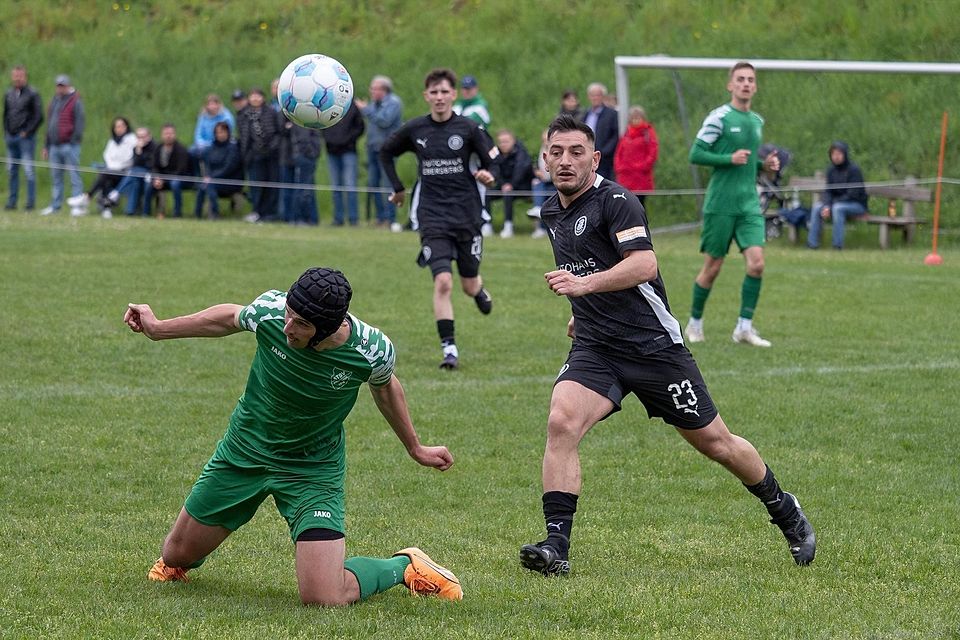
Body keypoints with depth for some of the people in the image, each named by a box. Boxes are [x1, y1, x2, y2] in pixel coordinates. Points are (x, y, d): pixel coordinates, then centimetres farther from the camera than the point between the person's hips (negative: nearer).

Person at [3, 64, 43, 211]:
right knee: (12, 170, 7)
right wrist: (6, 131, 11)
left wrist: (27, 132, -10)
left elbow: (39, 116, -7)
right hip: (11, 137, 6)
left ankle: (31, 203, -5)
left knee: (29, 170, -7)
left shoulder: (32, 94, -4)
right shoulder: (9, 94, 13)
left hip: (26, 137, -6)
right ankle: (12, 201, 11)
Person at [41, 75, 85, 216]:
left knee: (74, 175, -7)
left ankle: (77, 205, -8)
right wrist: (46, 145, 21)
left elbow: (80, 123, -10)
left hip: (69, 146, -7)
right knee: (56, 178, 9)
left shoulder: (75, 102, -4)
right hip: (54, 146, 7)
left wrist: (74, 141, -16)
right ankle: (55, 206, 13)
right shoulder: (54, 102, 19)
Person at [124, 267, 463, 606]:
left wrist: (415, 448, 14)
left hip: (314, 470, -3)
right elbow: (229, 318, 1)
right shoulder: (270, 310, -24)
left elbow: (385, 386, 0)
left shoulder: (374, 351, -26)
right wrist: (158, 328, 10)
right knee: (177, 556, 12)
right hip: (244, 451, 3)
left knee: (324, 599, -17)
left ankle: (404, 566, 13)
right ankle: (178, 561, 53)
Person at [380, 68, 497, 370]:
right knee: (442, 282, -16)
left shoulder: (468, 128, -3)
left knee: (470, 285, 9)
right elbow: (386, 152, 18)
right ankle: (449, 349, -10)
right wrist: (398, 188, 14)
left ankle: (481, 292, 48)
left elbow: (491, 161, 2)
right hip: (432, 217, 0)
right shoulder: (414, 129, 1)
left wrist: (487, 175, -20)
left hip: (467, 214, 0)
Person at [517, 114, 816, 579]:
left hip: (652, 344, -5)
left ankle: (785, 512, 31)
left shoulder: (614, 200, -14)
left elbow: (643, 263, -29)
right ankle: (556, 547, -24)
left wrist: (585, 284, -41)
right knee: (561, 424, -23)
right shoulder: (551, 213, 11)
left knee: (715, 443, 6)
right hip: (594, 350, 5)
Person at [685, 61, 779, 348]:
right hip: (720, 203, -5)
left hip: (749, 204, 5)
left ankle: (744, 327, -4)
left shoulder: (757, 121, 14)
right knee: (712, 267, 2)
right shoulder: (718, 117, -7)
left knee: (756, 262, -10)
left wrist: (764, 163, 7)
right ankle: (695, 322, 22)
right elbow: (695, 154, -10)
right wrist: (730, 159, -20)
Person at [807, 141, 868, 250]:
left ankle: (837, 244, -31)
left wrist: (831, 204, -21)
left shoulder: (854, 170, -15)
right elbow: (828, 191, 1)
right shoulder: (831, 170, 3)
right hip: (837, 202, 6)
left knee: (837, 208, -35)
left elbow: (853, 194, -19)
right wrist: (826, 206, -20)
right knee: (817, 207, -17)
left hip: (858, 204, -6)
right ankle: (812, 243, -18)